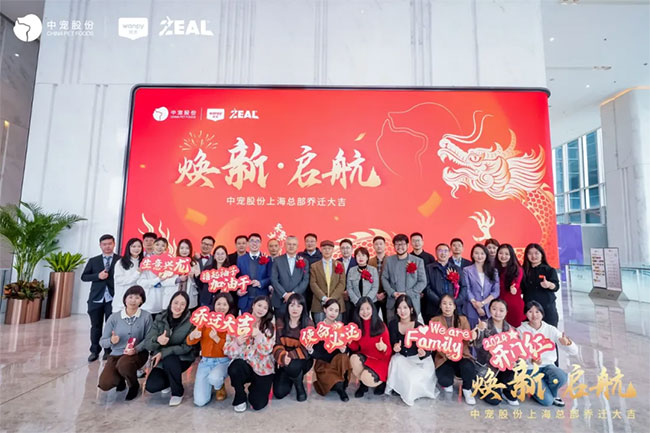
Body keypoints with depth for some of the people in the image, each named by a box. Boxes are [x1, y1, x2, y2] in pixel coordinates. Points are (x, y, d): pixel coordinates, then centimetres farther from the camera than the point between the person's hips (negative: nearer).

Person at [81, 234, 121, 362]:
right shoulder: (93, 260, 10)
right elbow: (84, 277, 6)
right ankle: (94, 351, 22)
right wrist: (98, 276, -11)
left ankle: (109, 351, 15)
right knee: (95, 326, 10)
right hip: (96, 298, 3)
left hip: (113, 298, -3)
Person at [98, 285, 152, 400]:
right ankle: (120, 380, 22)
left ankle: (134, 385, 0)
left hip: (138, 353, -2)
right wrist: (111, 341, -22)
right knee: (104, 384, -18)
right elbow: (102, 342, 0)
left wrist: (136, 349, -26)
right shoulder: (114, 317, -3)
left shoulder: (146, 316, -9)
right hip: (116, 354, 3)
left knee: (123, 365, -35)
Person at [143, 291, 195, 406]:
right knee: (151, 387, -19)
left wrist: (164, 352, -25)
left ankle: (178, 392, -7)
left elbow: (187, 347, -17)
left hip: (182, 358, -3)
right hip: (162, 360, 3)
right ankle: (169, 381, 18)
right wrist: (157, 340, -34)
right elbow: (147, 344, -11)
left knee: (169, 360, -34)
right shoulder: (160, 319, -6)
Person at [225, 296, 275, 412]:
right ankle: (240, 398, -3)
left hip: (262, 369, 0)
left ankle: (255, 387, 22)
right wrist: (237, 343, -27)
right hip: (242, 365, 0)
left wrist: (258, 335, -28)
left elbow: (266, 350, -12)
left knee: (258, 404, -13)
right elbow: (227, 351, -6)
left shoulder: (270, 327, -2)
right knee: (236, 367, -33)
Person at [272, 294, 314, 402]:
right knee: (279, 393, -8)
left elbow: (305, 349, -17)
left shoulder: (308, 323, -13)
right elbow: (276, 345, -8)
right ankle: (290, 378, 26)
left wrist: (290, 355, -32)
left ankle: (299, 386, 0)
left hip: (302, 360, -2)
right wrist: (283, 356, -29)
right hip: (283, 361, 3)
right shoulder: (280, 322, -4)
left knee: (292, 366, -35)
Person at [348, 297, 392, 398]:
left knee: (367, 379, -29)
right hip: (364, 357, 4)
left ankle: (381, 382, 9)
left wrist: (384, 348, -34)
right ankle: (362, 385, 0)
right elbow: (355, 347, 3)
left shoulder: (381, 326, -14)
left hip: (380, 360, -3)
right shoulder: (357, 326, -4)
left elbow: (389, 351, -11)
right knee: (354, 358, -29)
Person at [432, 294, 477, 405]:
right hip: (443, 357, -1)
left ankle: (467, 390, 2)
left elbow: (467, 340, 1)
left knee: (468, 368, -33)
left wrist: (472, 337, -22)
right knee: (444, 380, -28)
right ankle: (448, 383, 13)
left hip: (461, 355, 1)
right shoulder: (434, 321, 4)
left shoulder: (463, 319, 8)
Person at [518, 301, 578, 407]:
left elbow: (574, 352, -9)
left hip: (548, 365, 3)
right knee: (547, 401, -18)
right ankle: (535, 390, 18)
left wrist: (567, 343, -32)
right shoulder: (521, 330, -9)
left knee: (562, 377, -30)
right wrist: (531, 360, -31)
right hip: (530, 370, -2)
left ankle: (552, 394, 4)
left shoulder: (550, 329, -4)